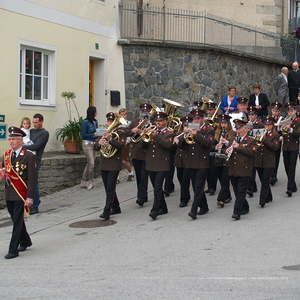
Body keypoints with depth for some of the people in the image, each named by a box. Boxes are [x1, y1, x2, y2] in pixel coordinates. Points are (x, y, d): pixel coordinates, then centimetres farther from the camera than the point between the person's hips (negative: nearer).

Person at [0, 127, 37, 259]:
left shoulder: (29, 156, -10)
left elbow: (32, 178, -12)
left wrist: (29, 197, -17)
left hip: (21, 195, -6)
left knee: (17, 222, -4)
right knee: (16, 220, 17)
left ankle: (13, 250, 1)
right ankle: (25, 242, 36)